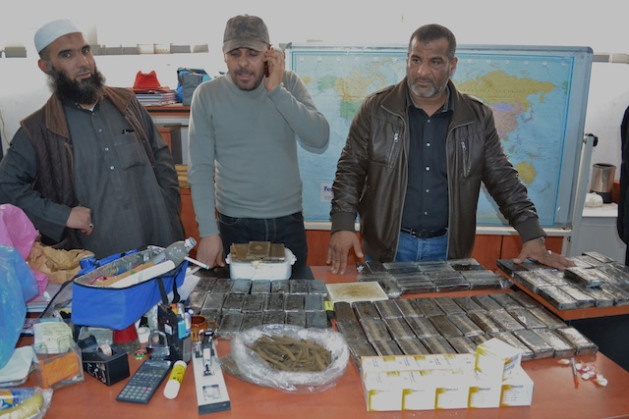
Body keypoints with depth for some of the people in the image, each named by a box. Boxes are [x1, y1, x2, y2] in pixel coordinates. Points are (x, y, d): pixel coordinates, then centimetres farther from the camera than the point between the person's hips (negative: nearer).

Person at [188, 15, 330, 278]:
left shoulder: (289, 83, -2)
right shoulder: (207, 95, -5)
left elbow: (319, 142, -14)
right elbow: (200, 169, -7)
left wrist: (276, 90, -19)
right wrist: (208, 231, -12)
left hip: (289, 221, 2)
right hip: (235, 225, -1)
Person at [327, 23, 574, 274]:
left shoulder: (478, 117, -1)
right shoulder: (376, 109, -6)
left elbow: (503, 179, 4)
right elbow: (351, 170, -4)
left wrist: (533, 236, -4)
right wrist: (343, 225, -18)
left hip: (449, 248, 2)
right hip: (386, 247, -1)